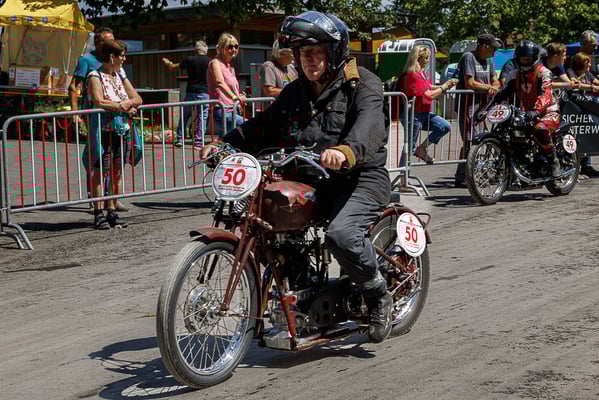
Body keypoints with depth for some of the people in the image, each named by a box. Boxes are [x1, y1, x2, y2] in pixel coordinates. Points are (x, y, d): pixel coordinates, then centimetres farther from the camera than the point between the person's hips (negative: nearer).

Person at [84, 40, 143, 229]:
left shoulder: (120, 76, 16)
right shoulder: (95, 76, -6)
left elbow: (137, 99, 12)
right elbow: (99, 102, -19)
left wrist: (128, 103, -9)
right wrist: (122, 106, -10)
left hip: (121, 129, 7)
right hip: (103, 129, -7)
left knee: (116, 172, 7)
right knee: (99, 172, -5)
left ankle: (112, 212, 12)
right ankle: (98, 213, -2)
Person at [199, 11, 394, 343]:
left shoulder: (362, 84, -4)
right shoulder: (295, 93, 19)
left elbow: (368, 125, -25)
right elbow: (263, 126, 15)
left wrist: (346, 150, -47)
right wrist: (224, 144, -3)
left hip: (360, 178, -7)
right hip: (310, 180, 7)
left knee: (341, 235, -32)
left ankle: (378, 295, -4)